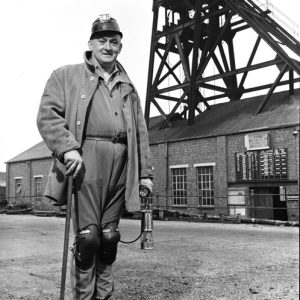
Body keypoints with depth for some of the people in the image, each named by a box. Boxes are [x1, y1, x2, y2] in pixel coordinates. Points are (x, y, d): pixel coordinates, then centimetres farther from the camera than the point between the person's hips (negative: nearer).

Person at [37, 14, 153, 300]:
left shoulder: (128, 87, 24)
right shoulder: (66, 75, 11)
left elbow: (140, 133, 21)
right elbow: (47, 115, -1)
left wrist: (145, 173, 14)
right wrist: (68, 147, -16)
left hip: (121, 163, 4)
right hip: (85, 158, -4)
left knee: (109, 236, 6)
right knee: (87, 236, -8)